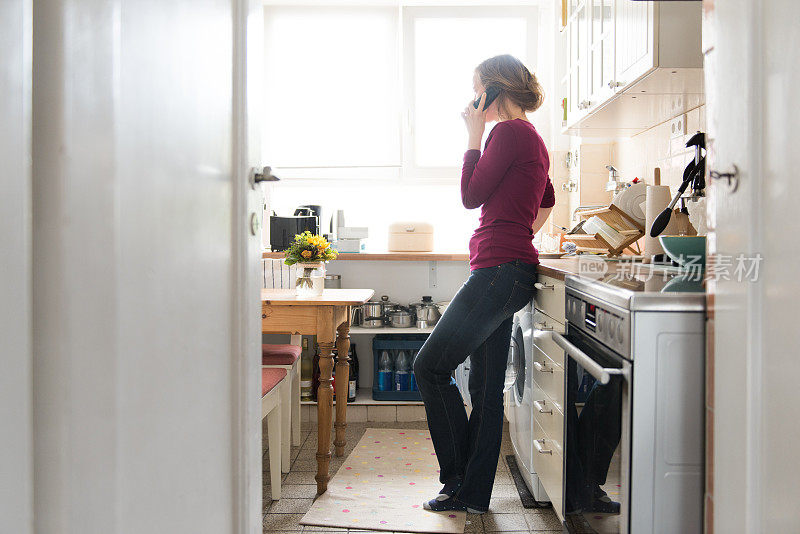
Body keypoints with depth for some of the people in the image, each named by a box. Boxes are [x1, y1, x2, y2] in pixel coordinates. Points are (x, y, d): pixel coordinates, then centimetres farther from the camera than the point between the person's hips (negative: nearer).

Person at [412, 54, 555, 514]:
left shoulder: (510, 132, -10)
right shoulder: (532, 139, 20)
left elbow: (472, 196, -9)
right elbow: (547, 199, 34)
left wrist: (475, 135, -3)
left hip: (500, 269, -10)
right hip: (510, 272, 10)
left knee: (431, 366, -5)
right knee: (486, 389, 10)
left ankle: (459, 479, 4)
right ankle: (473, 494, 17)